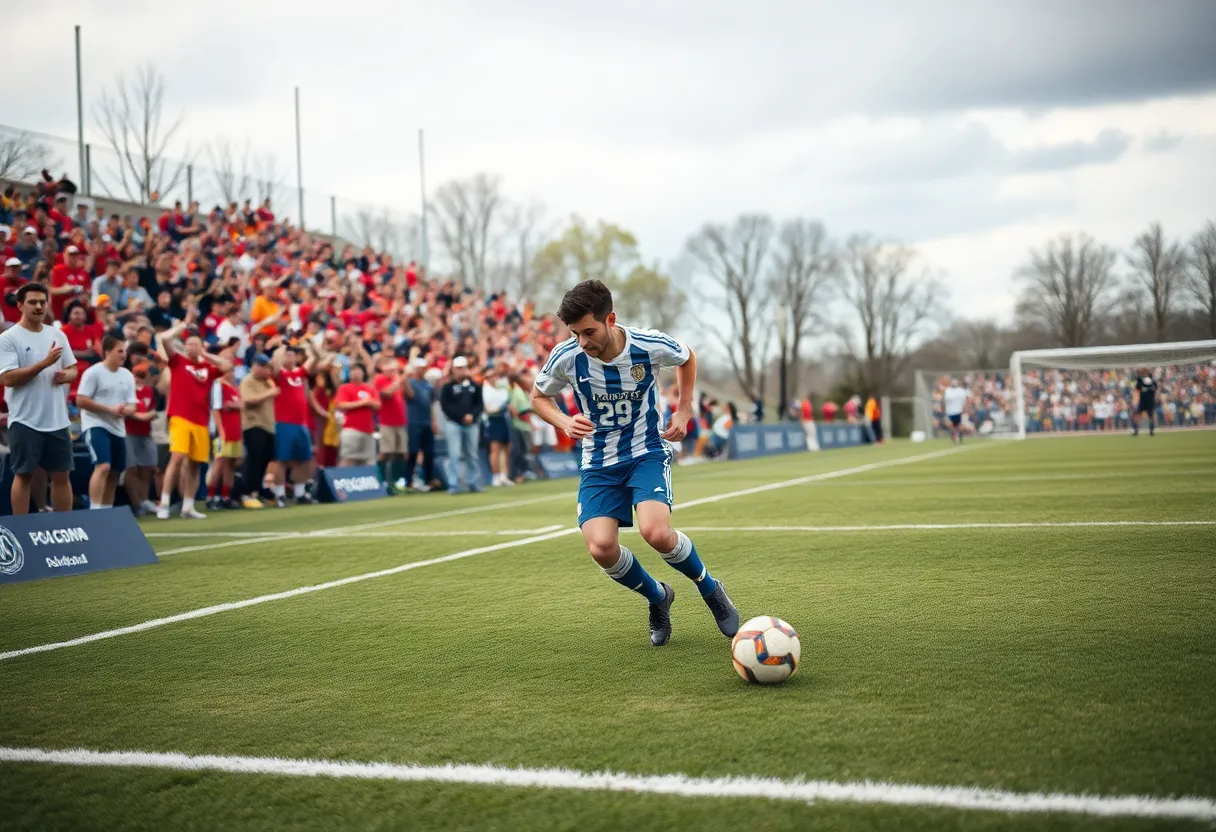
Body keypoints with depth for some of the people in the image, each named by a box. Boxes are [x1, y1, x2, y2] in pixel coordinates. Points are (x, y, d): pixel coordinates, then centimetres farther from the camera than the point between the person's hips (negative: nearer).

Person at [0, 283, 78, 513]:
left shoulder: (58, 335, 10)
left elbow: (73, 369, 17)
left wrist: (66, 375, -7)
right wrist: (45, 363, -22)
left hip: (57, 419, 5)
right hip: (25, 420, -5)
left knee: (62, 475, 8)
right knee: (23, 475, 0)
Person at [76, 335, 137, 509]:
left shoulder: (127, 376, 10)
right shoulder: (93, 372, -10)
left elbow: (131, 406, 11)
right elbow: (80, 401, -14)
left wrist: (126, 410, -15)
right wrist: (110, 409, -18)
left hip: (117, 429, 7)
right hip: (95, 426, -7)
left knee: (114, 473, 12)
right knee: (103, 467, -23)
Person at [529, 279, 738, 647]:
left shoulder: (651, 346, -16)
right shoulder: (566, 357, -15)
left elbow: (687, 358, 9)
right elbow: (539, 397, 6)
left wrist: (683, 411, 3)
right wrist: (565, 422, -14)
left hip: (648, 453, -2)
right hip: (598, 463, 2)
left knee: (655, 532, -27)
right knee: (601, 548, -19)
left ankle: (710, 589, 5)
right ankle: (657, 597, 14)